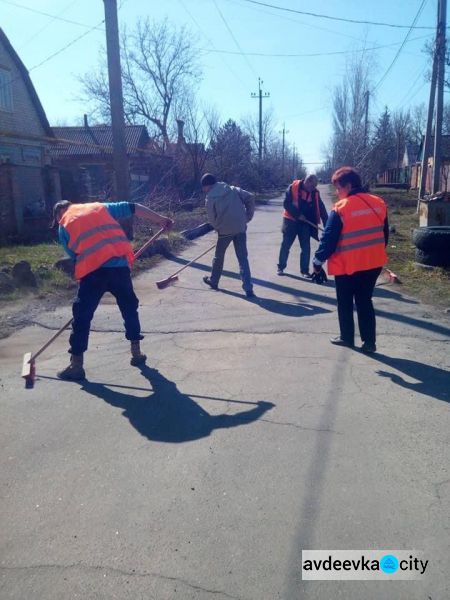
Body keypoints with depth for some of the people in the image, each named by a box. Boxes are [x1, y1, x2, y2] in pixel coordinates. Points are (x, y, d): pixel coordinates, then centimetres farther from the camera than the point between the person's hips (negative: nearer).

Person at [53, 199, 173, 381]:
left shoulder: (64, 226, 16)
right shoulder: (100, 207, 23)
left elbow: (74, 255, 14)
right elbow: (132, 208, 19)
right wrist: (160, 219, 23)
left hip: (94, 269, -3)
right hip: (120, 264, 3)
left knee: (82, 315, 7)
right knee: (129, 307, 21)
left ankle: (76, 365, 10)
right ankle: (136, 352, 28)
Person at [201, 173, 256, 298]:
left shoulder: (210, 198, -3)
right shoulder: (233, 189, 7)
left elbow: (212, 220, -2)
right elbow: (250, 197, 1)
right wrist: (248, 216, 7)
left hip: (225, 230, -3)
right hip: (240, 228, 3)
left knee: (219, 256, 20)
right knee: (243, 258, 4)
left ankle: (213, 281, 37)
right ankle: (248, 288, -5)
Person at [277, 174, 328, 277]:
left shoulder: (315, 193, -2)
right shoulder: (293, 187, -13)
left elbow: (321, 209, -4)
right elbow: (286, 203, -16)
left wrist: (327, 225, -11)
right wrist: (297, 214, -20)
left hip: (305, 222, 3)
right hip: (291, 220, -3)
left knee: (306, 247, 2)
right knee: (286, 245, 6)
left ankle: (305, 270, 13)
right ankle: (281, 267, 20)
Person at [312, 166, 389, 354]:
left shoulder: (341, 208, -15)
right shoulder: (378, 203, 3)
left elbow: (329, 239, -14)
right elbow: (385, 233, 12)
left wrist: (318, 262, -4)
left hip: (347, 265, -5)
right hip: (374, 262, 5)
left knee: (345, 303, 14)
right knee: (365, 301, 16)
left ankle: (347, 337, 26)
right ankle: (369, 342, 15)